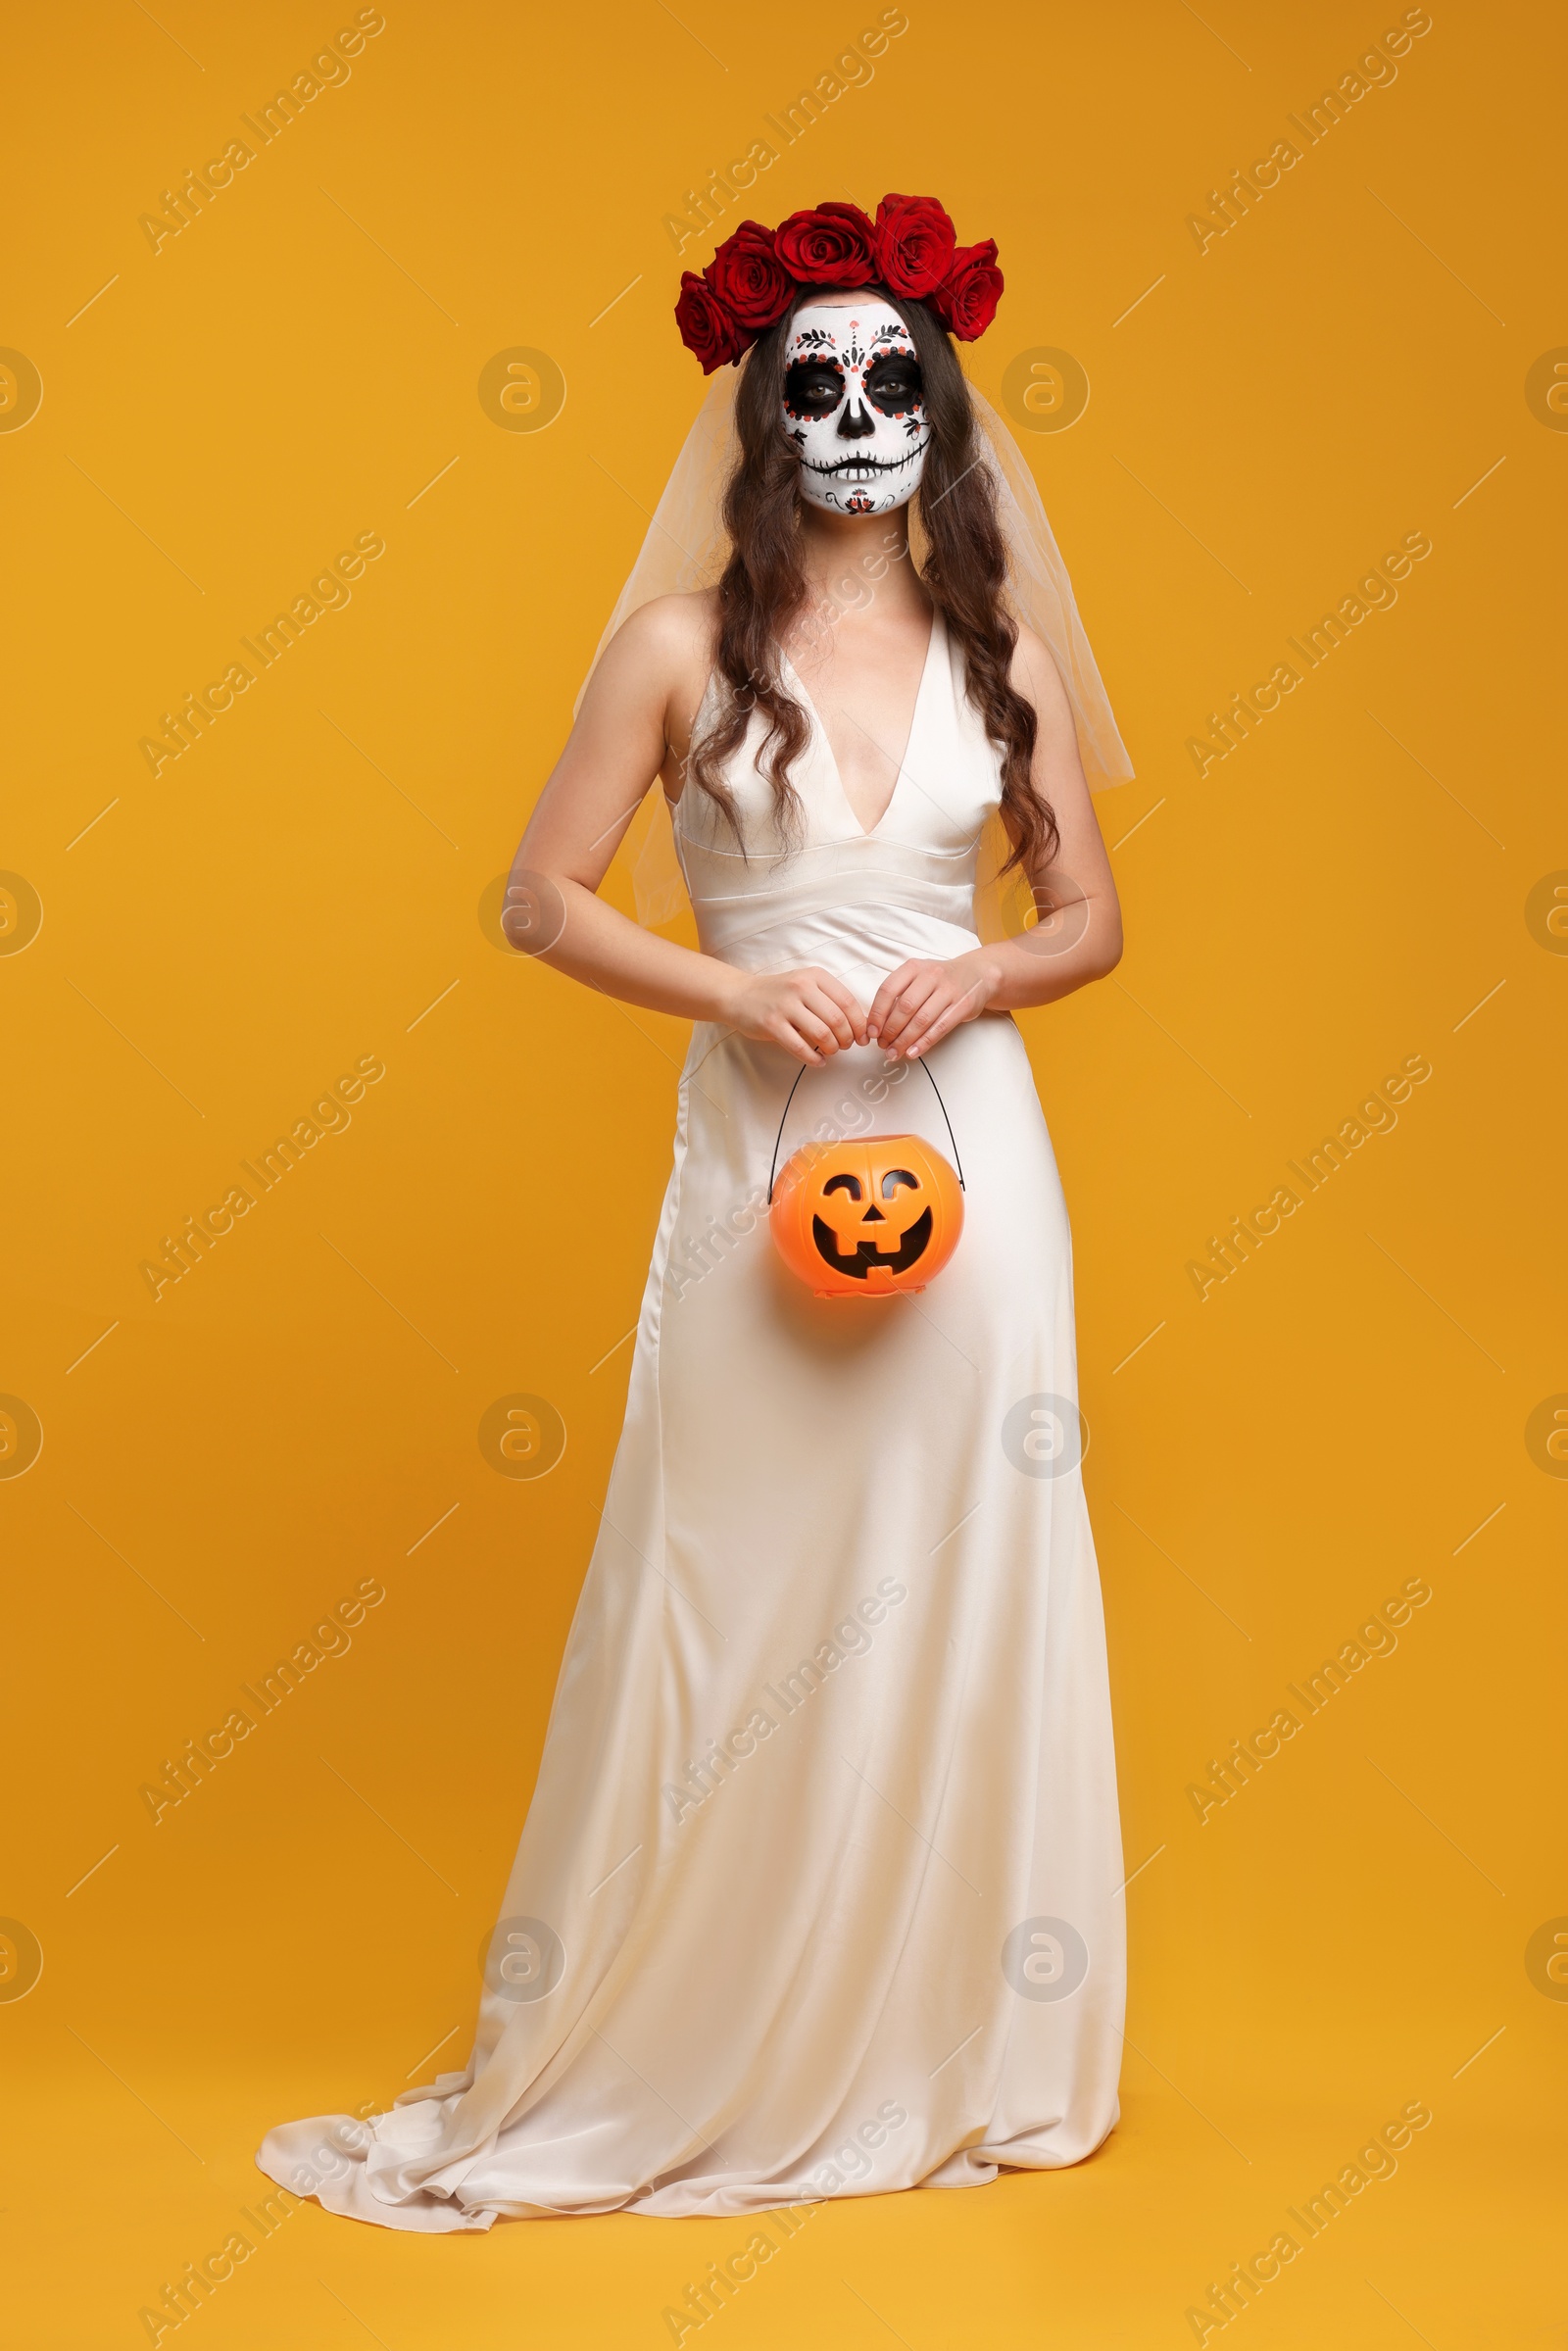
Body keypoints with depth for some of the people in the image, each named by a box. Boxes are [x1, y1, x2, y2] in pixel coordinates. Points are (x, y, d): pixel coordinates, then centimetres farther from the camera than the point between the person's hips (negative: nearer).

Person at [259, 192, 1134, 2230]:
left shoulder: (1005, 653, 7)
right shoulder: (683, 647, 1)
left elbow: (1091, 920, 12)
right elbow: (548, 897, 1)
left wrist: (979, 977, -8)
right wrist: (736, 990, -13)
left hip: (965, 1146, 2)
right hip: (757, 1147, -2)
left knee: (968, 1584, 4)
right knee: (730, 1590, 2)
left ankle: (956, 2052, 20)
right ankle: (670, 2057, 18)